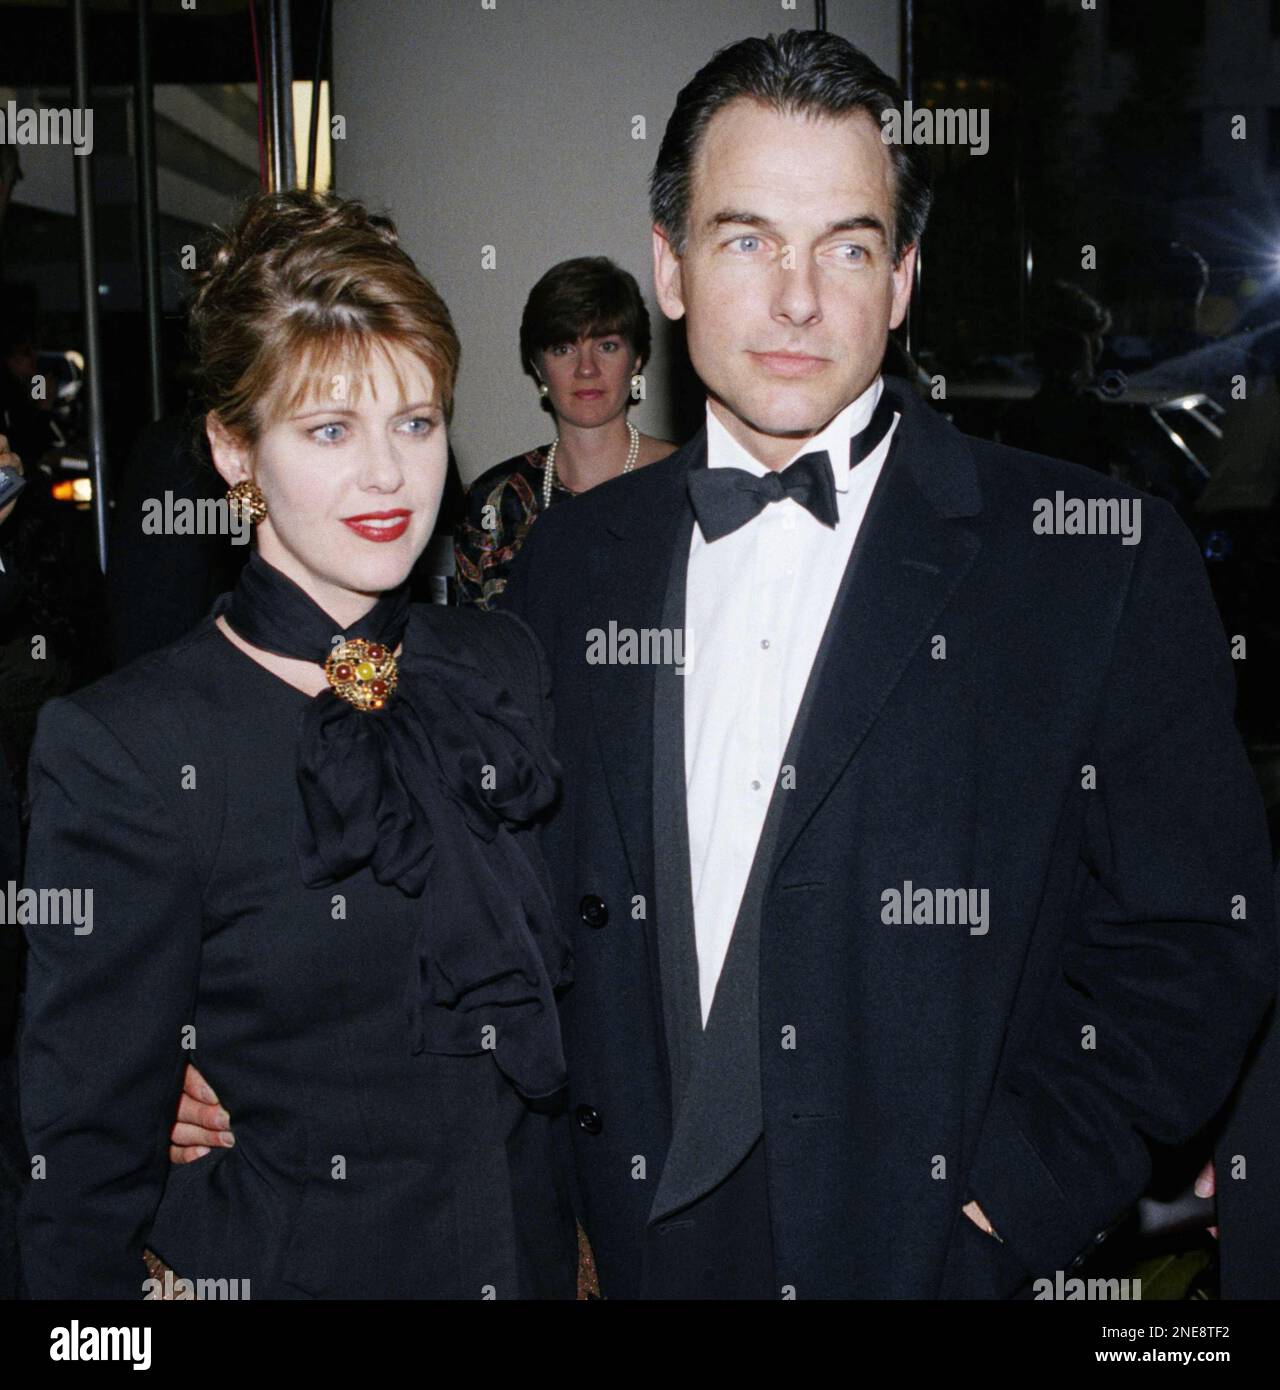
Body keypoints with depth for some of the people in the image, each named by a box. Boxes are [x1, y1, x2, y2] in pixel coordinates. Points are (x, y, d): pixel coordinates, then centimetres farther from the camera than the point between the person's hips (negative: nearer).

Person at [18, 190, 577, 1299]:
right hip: (276, 1259, -4)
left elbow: (557, 979, 6)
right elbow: (91, 1146, -11)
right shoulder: (126, 746, -18)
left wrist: (588, 1225, 4)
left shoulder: (502, 667, -3)